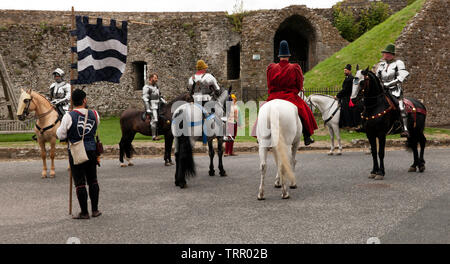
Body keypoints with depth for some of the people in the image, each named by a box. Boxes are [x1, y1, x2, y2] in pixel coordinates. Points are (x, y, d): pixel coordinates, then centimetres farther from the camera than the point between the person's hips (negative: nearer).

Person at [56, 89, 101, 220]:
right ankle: (95, 210, 21)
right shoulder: (94, 114, -1)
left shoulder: (69, 116, -11)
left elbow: (61, 135, -6)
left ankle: (84, 212, 5)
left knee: (80, 182, 2)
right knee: (93, 180, 15)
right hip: (92, 150, 4)